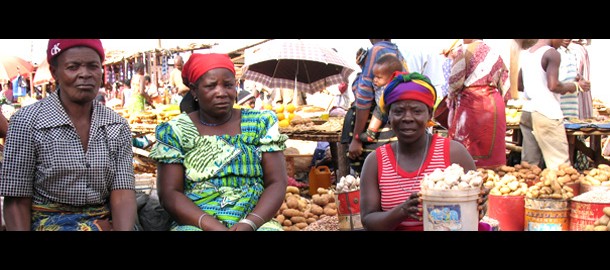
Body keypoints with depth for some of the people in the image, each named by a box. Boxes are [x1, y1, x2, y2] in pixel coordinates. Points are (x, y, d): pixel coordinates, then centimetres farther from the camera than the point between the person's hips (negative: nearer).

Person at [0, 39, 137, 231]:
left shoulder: (118, 126, 3)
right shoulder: (27, 122, -6)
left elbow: (123, 194, -4)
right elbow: (17, 200, -5)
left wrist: (123, 229, -23)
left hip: (107, 222, 3)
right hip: (49, 222, -3)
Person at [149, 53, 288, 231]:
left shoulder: (261, 123, 6)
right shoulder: (175, 131, 3)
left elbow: (277, 183, 1)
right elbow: (169, 193, -2)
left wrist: (250, 223, -15)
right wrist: (212, 226, -17)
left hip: (256, 221, 1)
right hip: (196, 224, 0)